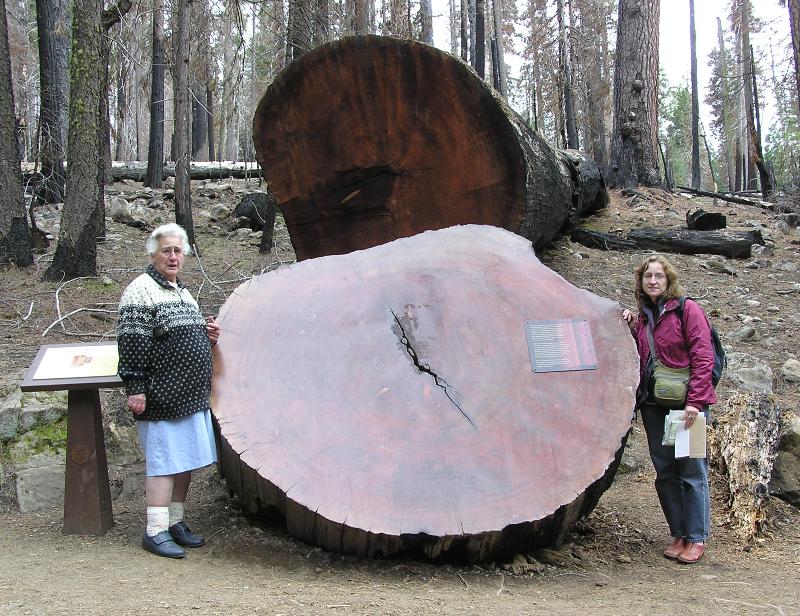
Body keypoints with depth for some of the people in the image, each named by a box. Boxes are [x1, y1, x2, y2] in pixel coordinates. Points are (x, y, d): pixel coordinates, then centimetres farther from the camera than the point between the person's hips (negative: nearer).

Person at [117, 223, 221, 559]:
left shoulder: (183, 291, 18)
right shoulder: (141, 291, -9)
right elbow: (132, 343, -15)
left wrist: (208, 335, 9)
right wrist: (135, 388, -19)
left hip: (191, 396, 9)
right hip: (162, 398, -9)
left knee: (185, 461, 13)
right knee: (163, 461, -6)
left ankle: (175, 522, 24)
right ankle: (155, 531, 2)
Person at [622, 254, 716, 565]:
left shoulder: (687, 309, -5)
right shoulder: (642, 315, 13)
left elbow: (702, 357, -10)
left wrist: (694, 401, -17)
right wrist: (632, 329, 3)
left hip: (685, 402, -6)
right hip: (653, 402, 6)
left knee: (692, 471, -1)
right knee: (665, 472, 9)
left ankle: (696, 539, 9)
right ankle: (678, 535, 21)